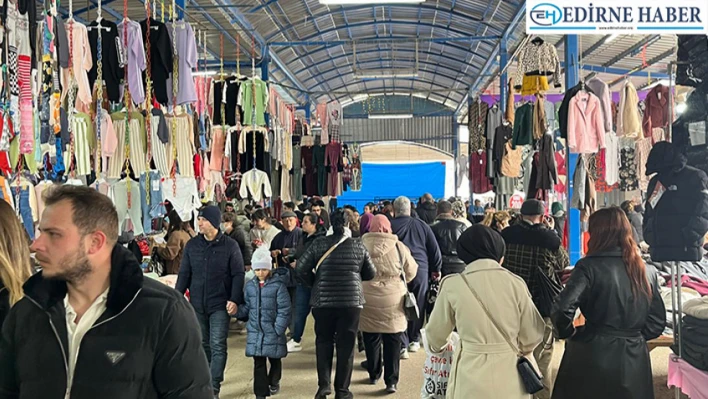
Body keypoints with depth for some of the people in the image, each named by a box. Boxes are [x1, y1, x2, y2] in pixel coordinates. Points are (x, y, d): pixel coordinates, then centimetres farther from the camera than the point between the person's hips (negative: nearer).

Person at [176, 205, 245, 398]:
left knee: (217, 346, -5)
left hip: (220, 305, -4)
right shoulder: (192, 245, 4)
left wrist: (235, 300, -14)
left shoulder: (230, 245, -6)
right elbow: (184, 273, 9)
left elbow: (238, 274, -5)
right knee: (202, 345, 14)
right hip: (197, 304, 4)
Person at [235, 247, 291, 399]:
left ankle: (274, 382, 42)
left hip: (272, 332, -3)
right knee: (258, 363, 4)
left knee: (274, 360, 15)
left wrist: (277, 330, -16)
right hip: (255, 332, 3)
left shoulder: (278, 285, -10)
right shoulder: (250, 286, 5)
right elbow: (247, 307, 9)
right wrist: (236, 310, -11)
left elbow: (284, 310, -11)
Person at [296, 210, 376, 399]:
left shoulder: (319, 244, -2)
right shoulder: (358, 246, -1)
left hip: (323, 300, 0)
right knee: (346, 344, 8)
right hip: (351, 301, 0)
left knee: (323, 342, 15)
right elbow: (371, 274, 4)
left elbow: (301, 268, -5)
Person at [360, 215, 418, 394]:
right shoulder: (398, 246, -4)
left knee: (371, 340, 15)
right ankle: (391, 380, 5)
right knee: (392, 341, 6)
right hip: (393, 300, -1)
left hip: (367, 299, 1)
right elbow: (411, 272, 6)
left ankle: (374, 375, 28)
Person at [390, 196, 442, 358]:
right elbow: (434, 249, 8)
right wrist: (436, 269, 17)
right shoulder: (422, 225, 6)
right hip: (420, 270, 2)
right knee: (418, 306, 14)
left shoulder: (390, 226, -2)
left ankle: (402, 345, -2)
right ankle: (414, 340, 24)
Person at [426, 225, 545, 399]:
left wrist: (435, 347, 31)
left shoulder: (453, 284, -5)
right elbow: (533, 334, 4)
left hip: (473, 377, -2)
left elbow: (435, 333, 8)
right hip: (511, 377, 2)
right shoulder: (515, 283, -3)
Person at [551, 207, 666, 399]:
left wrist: (569, 333, -3)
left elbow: (563, 310, -21)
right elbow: (657, 321, 9)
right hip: (634, 361, 5)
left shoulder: (589, 266, -12)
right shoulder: (647, 271, 5)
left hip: (593, 356, -4)